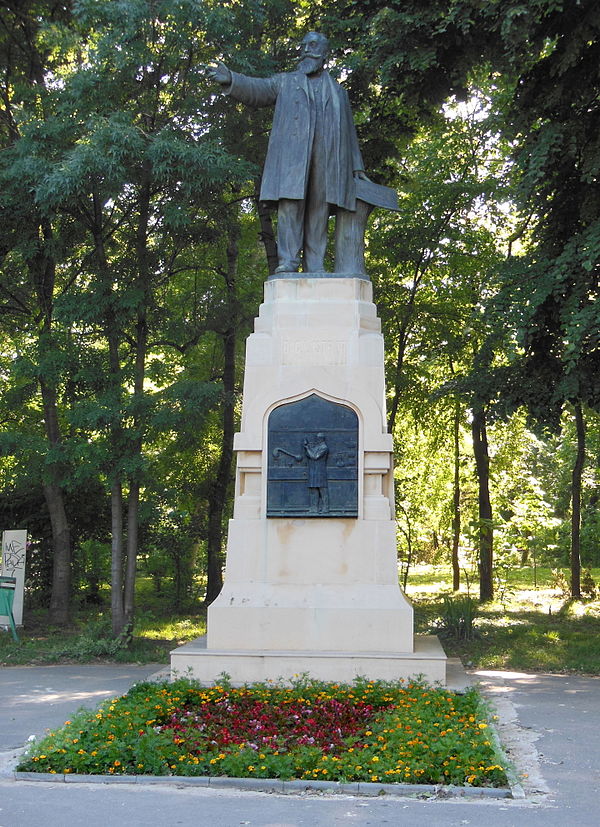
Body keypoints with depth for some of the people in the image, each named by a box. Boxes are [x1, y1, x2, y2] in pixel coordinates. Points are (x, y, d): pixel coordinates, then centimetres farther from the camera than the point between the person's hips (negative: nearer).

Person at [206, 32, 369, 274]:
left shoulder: (337, 91, 27)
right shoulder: (285, 82, 21)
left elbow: (348, 131, 24)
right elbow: (256, 90, 5)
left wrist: (356, 167, 15)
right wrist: (231, 79, -15)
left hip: (326, 158, 2)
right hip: (291, 154, -1)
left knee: (318, 210, -5)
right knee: (290, 204, -14)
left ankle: (314, 267, -9)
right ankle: (288, 261, -18)